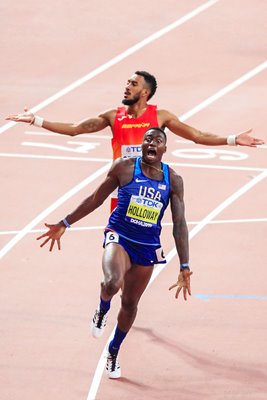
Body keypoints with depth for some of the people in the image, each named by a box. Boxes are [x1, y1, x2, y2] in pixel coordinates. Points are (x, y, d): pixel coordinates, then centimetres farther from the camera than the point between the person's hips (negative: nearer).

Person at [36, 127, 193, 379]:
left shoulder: (173, 180, -2)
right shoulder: (124, 167, -6)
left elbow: (179, 224, -2)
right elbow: (96, 199, 5)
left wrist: (184, 268, -8)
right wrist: (64, 225, 7)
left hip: (148, 248, 3)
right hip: (119, 237, -3)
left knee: (130, 303, 12)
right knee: (113, 283, -33)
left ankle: (113, 353, 36)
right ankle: (102, 311, 4)